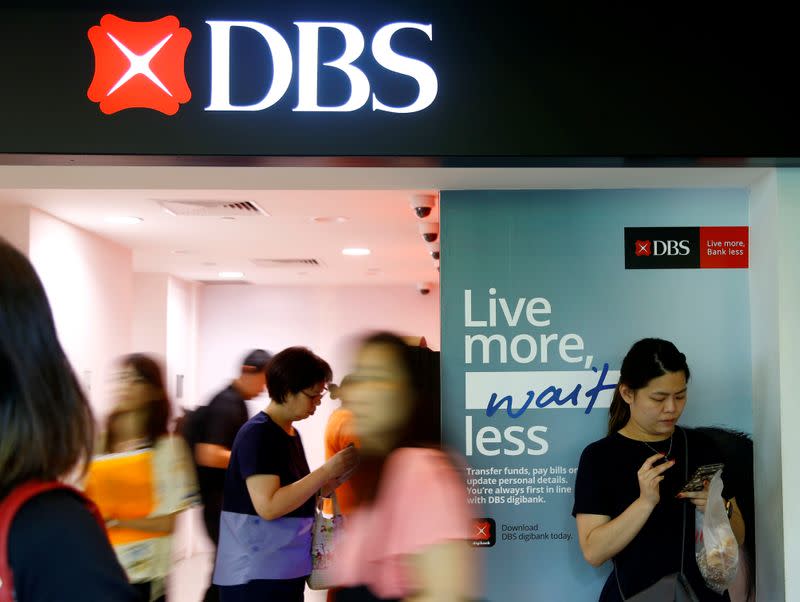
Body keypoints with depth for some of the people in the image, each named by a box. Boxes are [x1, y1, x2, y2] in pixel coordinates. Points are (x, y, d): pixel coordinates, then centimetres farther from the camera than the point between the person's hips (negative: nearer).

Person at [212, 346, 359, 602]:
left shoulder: (291, 433, 11)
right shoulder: (257, 434, -16)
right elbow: (268, 506, -25)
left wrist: (336, 479, 1)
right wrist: (327, 469, -21)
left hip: (287, 572, 8)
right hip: (255, 576, -8)